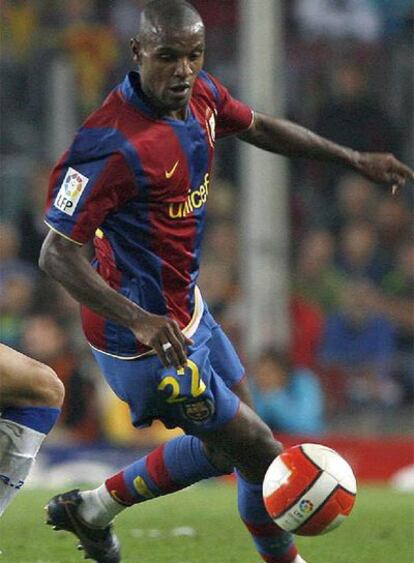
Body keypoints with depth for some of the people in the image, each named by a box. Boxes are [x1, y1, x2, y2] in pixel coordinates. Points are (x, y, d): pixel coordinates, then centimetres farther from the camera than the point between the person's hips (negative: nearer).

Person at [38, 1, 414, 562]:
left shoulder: (201, 95, -4)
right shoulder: (113, 144, -30)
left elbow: (258, 128, 19)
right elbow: (56, 254, -28)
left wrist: (354, 159, 18)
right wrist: (138, 320, -38)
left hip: (185, 306, 9)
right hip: (149, 335, -9)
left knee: (224, 446, 24)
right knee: (261, 456, -2)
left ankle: (92, 509, 35)